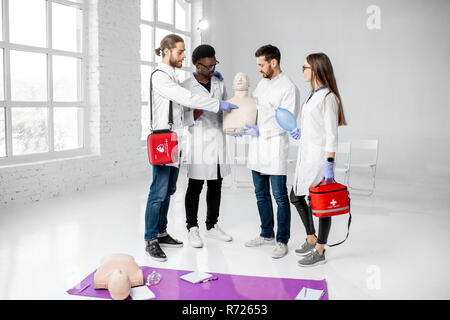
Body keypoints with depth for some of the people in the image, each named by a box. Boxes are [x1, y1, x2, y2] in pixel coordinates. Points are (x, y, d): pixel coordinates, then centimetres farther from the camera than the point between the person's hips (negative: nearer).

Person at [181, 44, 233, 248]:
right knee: (195, 186, 1)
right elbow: (181, 118, -9)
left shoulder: (219, 83, 11)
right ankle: (192, 229, 12)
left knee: (216, 185, 11)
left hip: (218, 139, 5)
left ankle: (212, 226, 24)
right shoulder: (186, 87, -6)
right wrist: (201, 111, -22)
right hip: (199, 141, -5)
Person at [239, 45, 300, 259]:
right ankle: (267, 234, 28)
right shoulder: (262, 83, 15)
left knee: (280, 196, -1)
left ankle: (282, 241, 9)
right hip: (256, 149, 8)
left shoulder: (289, 88, -10)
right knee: (261, 195, 15)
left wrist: (260, 130, -18)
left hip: (275, 149, -8)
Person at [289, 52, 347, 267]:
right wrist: (301, 132, 8)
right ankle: (311, 240, 31)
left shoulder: (328, 97, -15)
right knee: (296, 197, 15)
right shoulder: (313, 94, 13)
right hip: (306, 155, 10)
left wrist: (329, 165, -22)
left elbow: (331, 134, -18)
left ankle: (320, 251, 15)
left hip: (319, 157, -10)